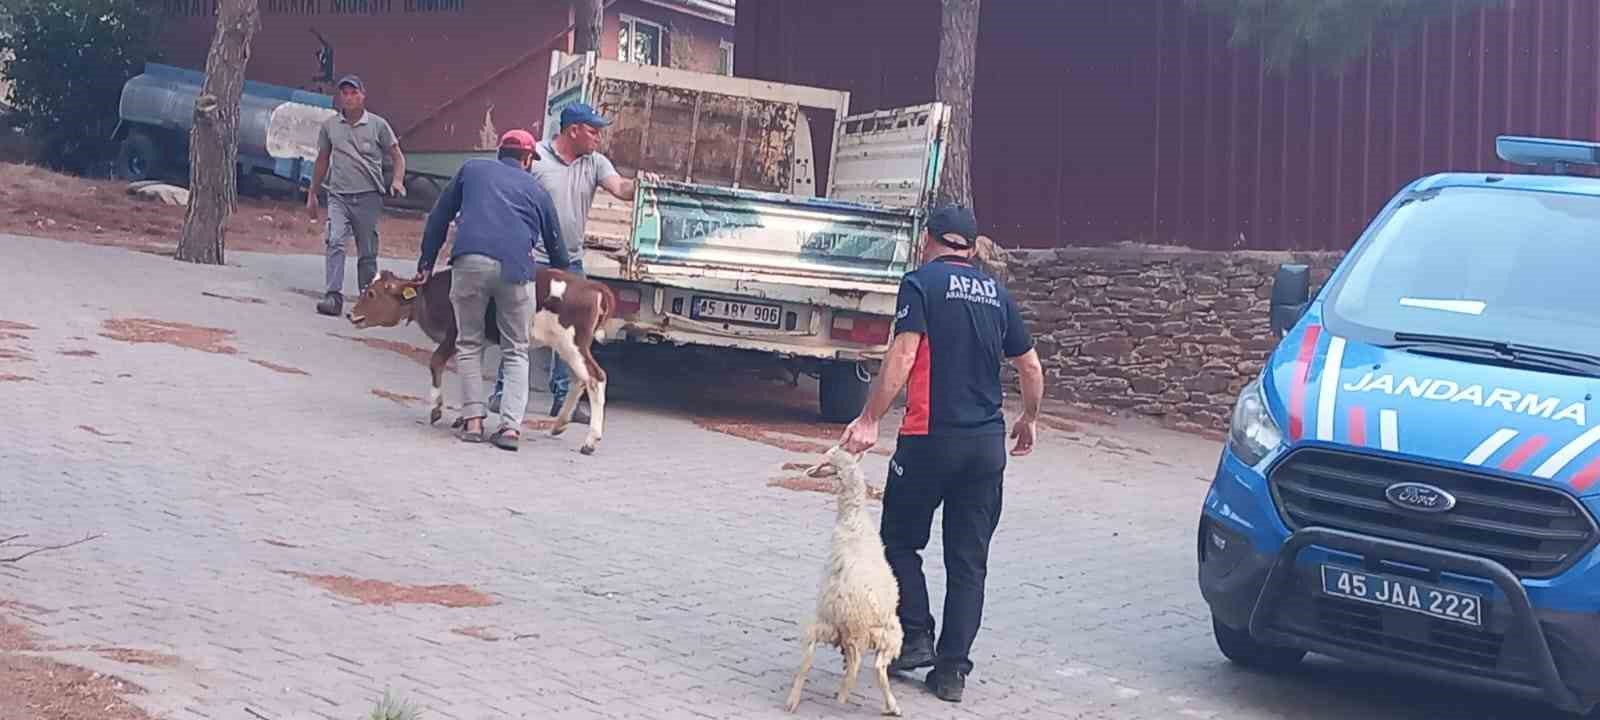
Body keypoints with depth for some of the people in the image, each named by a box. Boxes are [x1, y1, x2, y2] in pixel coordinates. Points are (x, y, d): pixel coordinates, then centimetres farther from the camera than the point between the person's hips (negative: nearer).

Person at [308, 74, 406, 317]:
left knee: (368, 251, 4)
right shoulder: (329, 125, 9)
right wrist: (312, 194, 21)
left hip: (368, 196, -1)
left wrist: (398, 180, -14)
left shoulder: (378, 125, 2)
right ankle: (333, 296, -22)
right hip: (338, 195, 1)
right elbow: (322, 161, 19)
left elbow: (397, 156, 5)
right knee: (335, 241, -17)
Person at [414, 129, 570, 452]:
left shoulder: (472, 169, 26)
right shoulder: (538, 192, 26)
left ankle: (472, 420, 5)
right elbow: (556, 247, 31)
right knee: (516, 352, 10)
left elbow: (439, 217, 26)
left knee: (469, 344, 14)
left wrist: (426, 263, 31)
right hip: (515, 267, 0)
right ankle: (511, 426, -2)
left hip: (469, 261, 0)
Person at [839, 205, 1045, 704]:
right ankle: (952, 670, 8)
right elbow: (1030, 367, 16)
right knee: (968, 561, 8)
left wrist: (870, 419, -15)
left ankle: (916, 639, 6)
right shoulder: (995, 292, 12)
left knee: (901, 541, 14)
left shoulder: (921, 282, -3)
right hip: (987, 443, 5)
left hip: (930, 438, -4)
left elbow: (904, 354, -16)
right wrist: (1029, 420, 31)